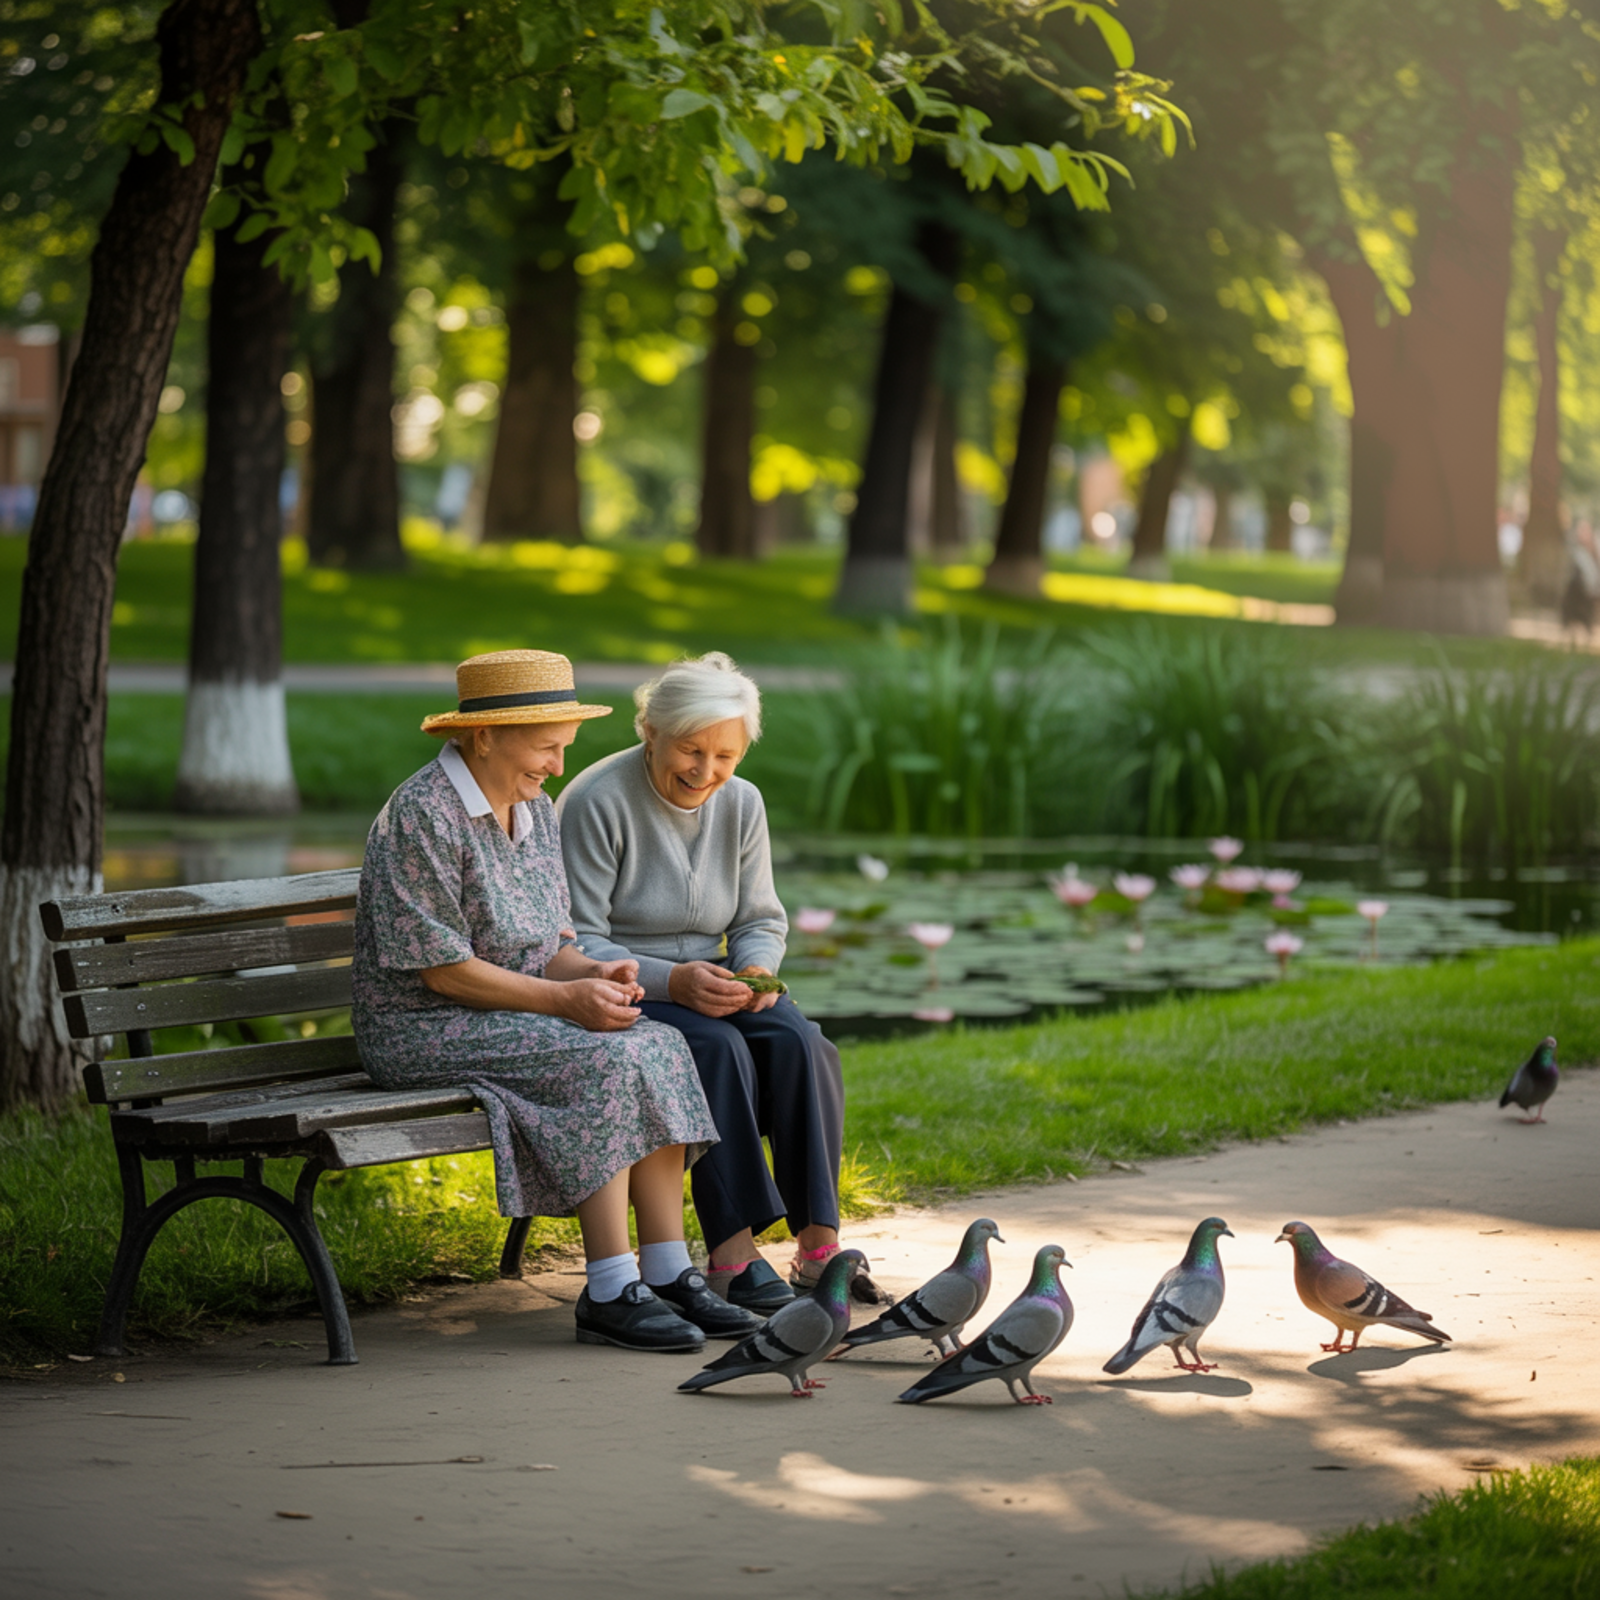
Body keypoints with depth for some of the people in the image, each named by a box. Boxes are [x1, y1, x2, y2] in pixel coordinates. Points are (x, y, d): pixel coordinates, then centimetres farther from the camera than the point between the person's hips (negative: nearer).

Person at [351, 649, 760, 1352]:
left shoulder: (536, 811, 12)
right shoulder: (422, 815, -17)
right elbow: (441, 969, -19)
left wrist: (593, 973, -7)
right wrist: (564, 999, -20)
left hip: (518, 1020, 8)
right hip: (425, 1032, -8)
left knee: (658, 1045, -14)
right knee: (601, 1063, -28)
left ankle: (669, 1274, -16)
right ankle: (610, 1293, -26)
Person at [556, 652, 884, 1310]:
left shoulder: (741, 803, 5)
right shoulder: (596, 802, -14)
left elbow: (761, 920, 12)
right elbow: (576, 944, -16)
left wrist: (755, 969, -12)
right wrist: (673, 981, -28)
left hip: (706, 984, 5)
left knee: (796, 1040, -24)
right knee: (717, 1047, -34)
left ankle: (818, 1245, -25)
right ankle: (734, 1256, -34)